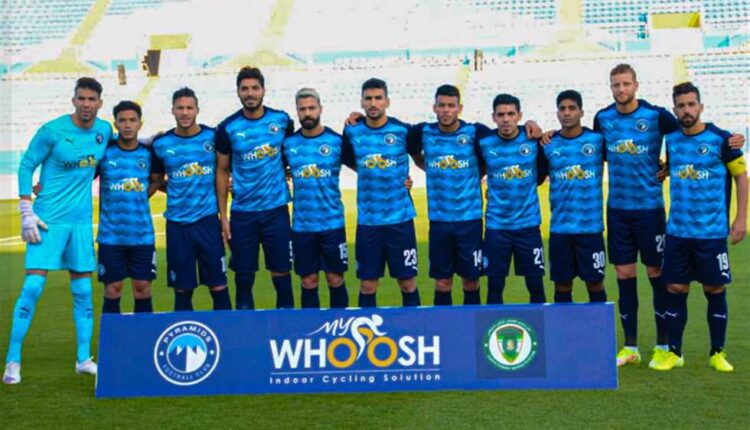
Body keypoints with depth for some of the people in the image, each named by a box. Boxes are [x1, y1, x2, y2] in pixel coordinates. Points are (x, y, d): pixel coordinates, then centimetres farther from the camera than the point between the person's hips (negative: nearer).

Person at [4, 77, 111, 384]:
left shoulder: (104, 130, 3)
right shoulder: (52, 131, -10)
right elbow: (26, 166, -5)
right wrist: (26, 212, -9)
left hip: (82, 220, 5)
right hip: (48, 219, -4)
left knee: (83, 291, 7)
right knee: (33, 286, -8)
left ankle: (83, 359, 17)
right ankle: (12, 361, 2)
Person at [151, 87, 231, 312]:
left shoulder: (213, 137, -1)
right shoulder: (160, 144, 2)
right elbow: (155, 181, 13)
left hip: (208, 219, -1)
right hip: (177, 223, 1)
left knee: (218, 285, 2)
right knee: (182, 289, 8)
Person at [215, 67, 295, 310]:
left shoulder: (282, 120, -1)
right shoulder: (227, 128, -3)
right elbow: (222, 171, 3)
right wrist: (223, 215, 0)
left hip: (276, 209, 0)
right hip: (242, 213, 0)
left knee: (281, 271, 4)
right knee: (244, 274, 7)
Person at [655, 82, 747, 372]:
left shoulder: (720, 139, -7)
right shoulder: (672, 139, 4)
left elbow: (741, 176, -2)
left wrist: (741, 218, -7)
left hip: (712, 231, -3)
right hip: (677, 231, 3)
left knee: (715, 291, 5)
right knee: (675, 290, 4)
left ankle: (717, 354, 19)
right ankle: (674, 353, 16)